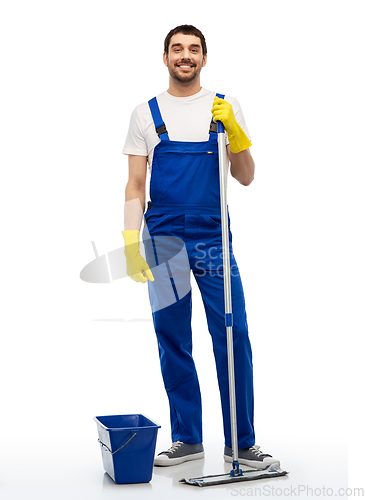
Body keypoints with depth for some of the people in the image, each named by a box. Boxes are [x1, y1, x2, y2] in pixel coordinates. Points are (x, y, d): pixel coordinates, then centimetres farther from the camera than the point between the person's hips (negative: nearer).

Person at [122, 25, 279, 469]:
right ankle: (187, 438, 21)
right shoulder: (145, 113, 9)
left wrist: (232, 129, -9)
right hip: (162, 240, 1)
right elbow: (135, 186, 6)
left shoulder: (226, 109, 9)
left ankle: (240, 444, 10)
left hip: (213, 239, 0)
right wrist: (130, 244, -4)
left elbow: (245, 178, 5)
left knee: (233, 340, -3)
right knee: (173, 344, 7)